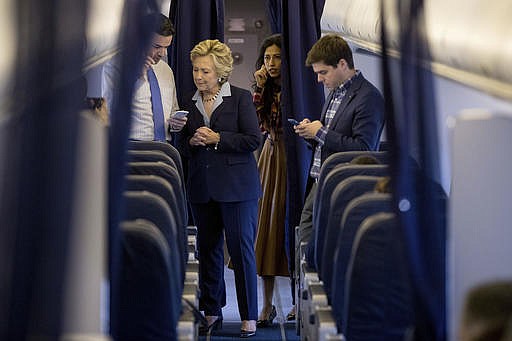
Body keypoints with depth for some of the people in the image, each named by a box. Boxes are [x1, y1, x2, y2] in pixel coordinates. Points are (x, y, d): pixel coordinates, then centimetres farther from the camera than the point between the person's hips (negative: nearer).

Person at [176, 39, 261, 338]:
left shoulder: (241, 98, -2)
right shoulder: (189, 104, 11)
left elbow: (254, 139, -9)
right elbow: (182, 147, 16)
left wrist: (217, 139, -13)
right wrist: (192, 141, -6)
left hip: (237, 186, -5)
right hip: (202, 189, 5)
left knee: (242, 249, -4)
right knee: (208, 250, 9)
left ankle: (249, 317, 3)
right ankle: (212, 313, 19)